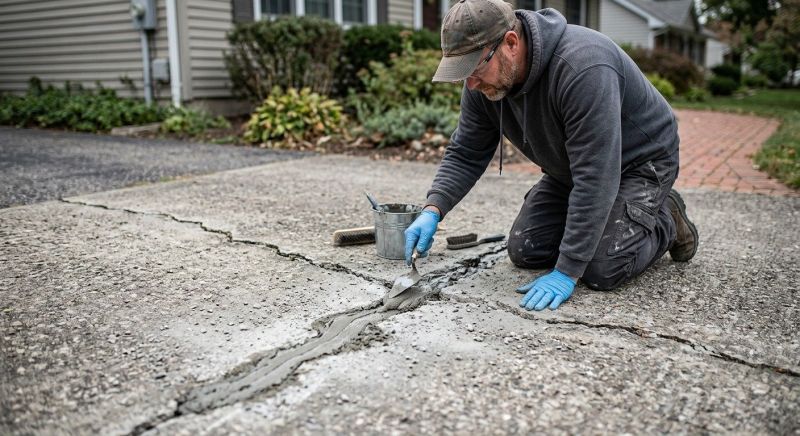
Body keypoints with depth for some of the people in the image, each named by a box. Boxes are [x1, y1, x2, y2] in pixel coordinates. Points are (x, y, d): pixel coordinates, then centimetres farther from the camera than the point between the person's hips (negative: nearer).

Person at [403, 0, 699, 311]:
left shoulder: (582, 67, -39)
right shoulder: (484, 82, -16)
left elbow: (594, 179, -39)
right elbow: (465, 155, -6)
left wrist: (566, 273, -38)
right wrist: (433, 210, -24)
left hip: (639, 160, -6)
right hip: (569, 168, 7)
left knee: (601, 269, -21)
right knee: (524, 252, -2)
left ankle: (665, 222, 9)